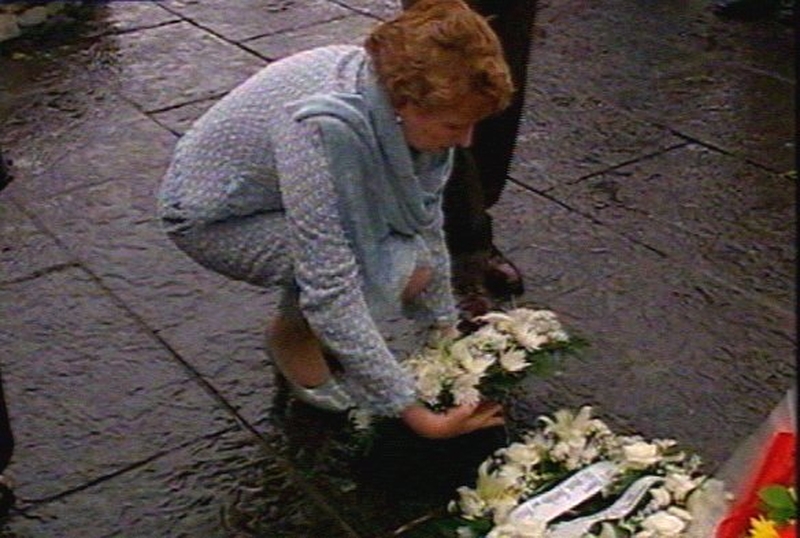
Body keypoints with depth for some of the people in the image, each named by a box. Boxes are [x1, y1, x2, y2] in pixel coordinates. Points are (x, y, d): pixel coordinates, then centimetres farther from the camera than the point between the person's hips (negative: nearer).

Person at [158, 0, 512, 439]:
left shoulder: (400, 94, -18)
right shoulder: (323, 126, -40)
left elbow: (426, 222, -4)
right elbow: (330, 290, -39)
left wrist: (445, 328, 0)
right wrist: (414, 415, -35)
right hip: (213, 216, -7)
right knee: (390, 267, -26)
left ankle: (319, 328, 13)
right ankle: (291, 336, 2)